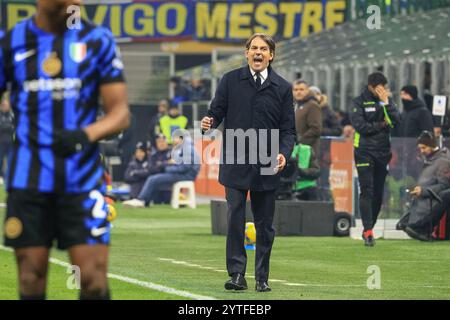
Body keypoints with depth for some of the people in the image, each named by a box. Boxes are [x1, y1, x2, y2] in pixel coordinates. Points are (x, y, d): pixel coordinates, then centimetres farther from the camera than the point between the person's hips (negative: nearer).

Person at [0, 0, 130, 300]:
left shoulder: (98, 40, 1)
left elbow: (120, 113, 1)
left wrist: (87, 134, -19)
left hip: (81, 180, -1)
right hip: (28, 181, 1)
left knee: (94, 280, -7)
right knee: (31, 281, 3)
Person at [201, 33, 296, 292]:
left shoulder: (282, 88, 7)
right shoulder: (230, 81, 6)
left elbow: (288, 129, 6)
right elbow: (217, 112, 6)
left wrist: (284, 153, -12)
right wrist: (210, 123, -18)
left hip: (267, 166, 1)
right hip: (235, 163, -1)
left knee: (265, 225, 6)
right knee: (235, 220, -8)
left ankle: (262, 277, 14)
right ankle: (237, 274, -3)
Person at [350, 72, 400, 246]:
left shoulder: (388, 100, 10)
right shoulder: (359, 102, -2)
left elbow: (396, 121, -4)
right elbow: (359, 126, -12)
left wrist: (386, 102, -11)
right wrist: (381, 125, -6)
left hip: (383, 151, 4)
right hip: (365, 151, -4)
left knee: (378, 193, 5)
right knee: (367, 191, -12)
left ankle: (368, 229, 15)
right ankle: (368, 231, -17)